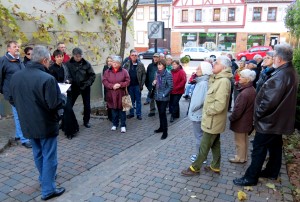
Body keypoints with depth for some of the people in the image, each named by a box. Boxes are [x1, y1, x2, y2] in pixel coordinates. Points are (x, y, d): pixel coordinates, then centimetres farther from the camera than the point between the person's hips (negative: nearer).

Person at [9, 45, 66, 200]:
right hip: (46, 125, -7)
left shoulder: (16, 76, -1)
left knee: (38, 154, 24)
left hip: (28, 124, 7)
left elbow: (12, 100, 11)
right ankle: (48, 189, 15)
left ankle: (44, 177, 43)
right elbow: (56, 105, -23)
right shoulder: (47, 78, -24)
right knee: (49, 157, 6)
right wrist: (63, 97, -3)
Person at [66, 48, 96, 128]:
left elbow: (92, 75, -3)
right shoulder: (68, 64, -8)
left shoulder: (86, 63, -7)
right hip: (74, 87, 0)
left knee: (87, 105, 7)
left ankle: (86, 121, 24)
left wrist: (87, 84, -12)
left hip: (85, 87, 0)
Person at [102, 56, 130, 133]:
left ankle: (123, 125, 14)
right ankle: (115, 124, 26)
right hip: (111, 94, 2)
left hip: (121, 94, -2)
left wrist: (120, 85, -18)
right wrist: (112, 86, -16)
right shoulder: (107, 71, 4)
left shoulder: (124, 71, -1)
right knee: (114, 110, 11)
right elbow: (104, 81, -1)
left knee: (122, 110, 4)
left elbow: (127, 81, -3)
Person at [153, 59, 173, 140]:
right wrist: (153, 83, -3)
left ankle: (165, 132, 0)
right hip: (157, 96, 7)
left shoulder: (168, 74, -12)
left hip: (164, 97, -6)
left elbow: (170, 86, -14)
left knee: (163, 113, -7)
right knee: (160, 113, 16)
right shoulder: (157, 73, 8)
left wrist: (164, 94, -16)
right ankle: (161, 127, 31)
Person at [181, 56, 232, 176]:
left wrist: (207, 111, -18)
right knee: (215, 144, 19)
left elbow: (220, 104, -30)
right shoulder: (218, 79, 9)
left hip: (213, 121, -9)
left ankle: (195, 168, 15)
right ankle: (215, 166, 32)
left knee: (204, 146, 3)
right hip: (214, 120, 9)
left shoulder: (223, 81, -24)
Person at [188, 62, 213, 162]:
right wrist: (192, 109, 11)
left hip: (198, 114, -9)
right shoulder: (201, 82, 7)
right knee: (200, 136, 18)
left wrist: (192, 110, -14)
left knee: (199, 136, 5)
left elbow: (199, 101, -28)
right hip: (198, 113, 9)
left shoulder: (203, 83, -23)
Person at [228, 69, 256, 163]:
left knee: (239, 141, 9)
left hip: (240, 122, -9)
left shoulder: (244, 93, -29)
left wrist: (231, 118, -9)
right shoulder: (252, 90, 1)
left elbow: (238, 110, -25)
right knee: (244, 140, 22)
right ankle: (244, 157, 36)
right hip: (247, 121, 9)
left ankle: (240, 158, 25)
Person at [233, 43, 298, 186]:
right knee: (275, 146, 21)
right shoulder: (290, 71, 6)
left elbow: (270, 100, -29)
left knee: (259, 149, 0)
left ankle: (251, 177, 11)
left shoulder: (281, 75, -27)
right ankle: (272, 172, 37)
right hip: (279, 118, 10)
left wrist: (258, 113, -14)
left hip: (270, 120, -10)